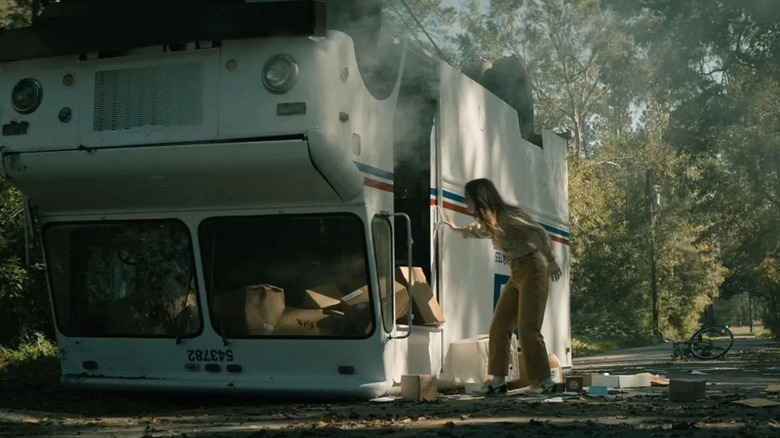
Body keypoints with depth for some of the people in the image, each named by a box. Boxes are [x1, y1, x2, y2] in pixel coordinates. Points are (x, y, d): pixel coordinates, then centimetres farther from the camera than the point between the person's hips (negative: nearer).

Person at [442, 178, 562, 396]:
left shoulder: (507, 216, -17)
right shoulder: (489, 222, 11)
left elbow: (538, 231, -23)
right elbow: (478, 230, 35)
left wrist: (551, 260, -23)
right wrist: (456, 229, 46)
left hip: (532, 272, -9)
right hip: (516, 275, 9)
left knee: (528, 329, -11)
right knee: (499, 326, 2)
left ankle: (545, 380, -1)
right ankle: (498, 380, 5)